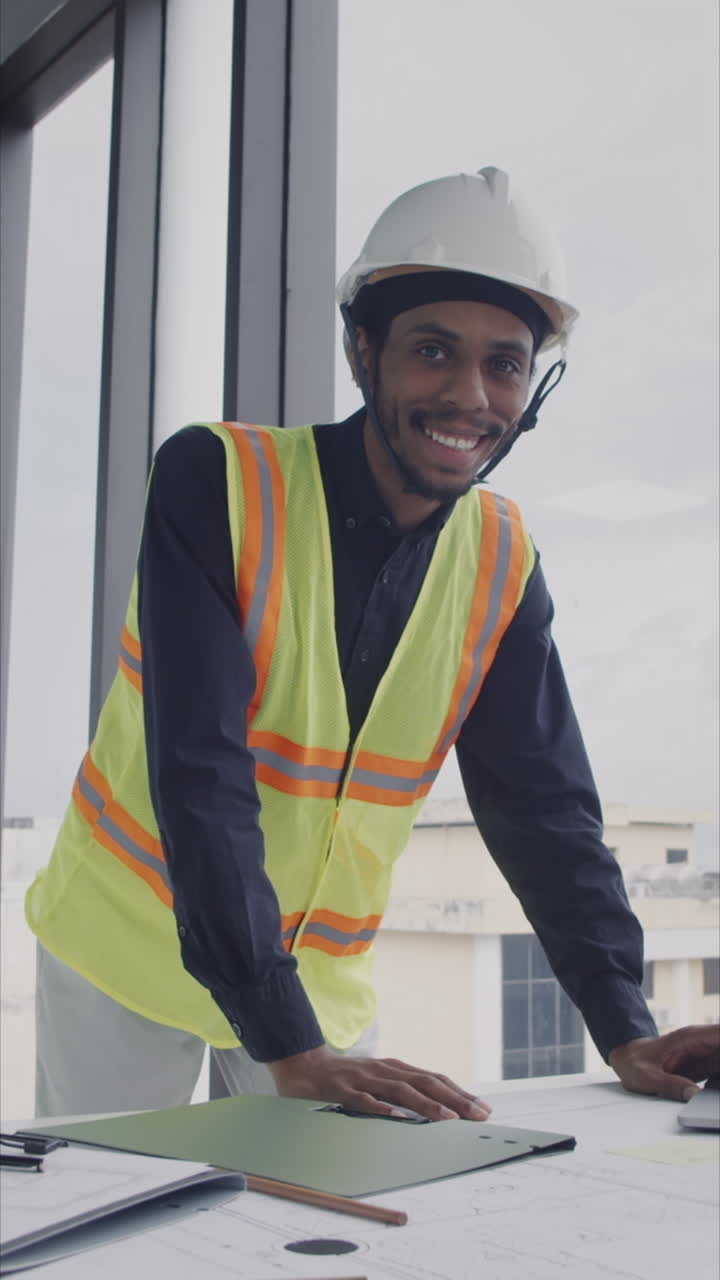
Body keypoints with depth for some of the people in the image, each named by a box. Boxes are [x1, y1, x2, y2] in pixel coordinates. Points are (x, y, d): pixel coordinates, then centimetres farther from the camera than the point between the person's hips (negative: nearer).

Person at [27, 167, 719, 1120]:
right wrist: (287, 1045, -33)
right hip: (131, 944, -3)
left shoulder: (503, 565, -6)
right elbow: (199, 773, -28)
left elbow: (542, 805, -5)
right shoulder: (215, 480, -20)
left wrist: (624, 1031, -16)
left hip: (325, 979, 4)